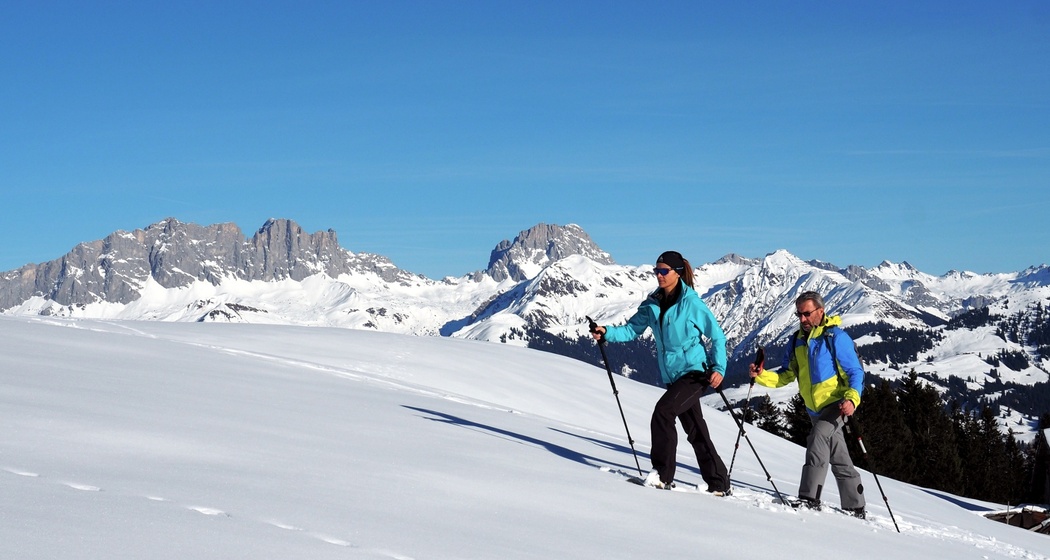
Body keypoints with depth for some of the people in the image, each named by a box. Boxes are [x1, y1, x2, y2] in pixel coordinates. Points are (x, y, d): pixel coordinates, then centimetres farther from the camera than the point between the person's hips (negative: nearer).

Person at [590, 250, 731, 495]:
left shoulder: (691, 303, -12)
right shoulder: (653, 304, 5)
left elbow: (717, 336, -7)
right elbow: (632, 330, 3)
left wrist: (719, 368, -16)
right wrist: (607, 333, -14)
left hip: (694, 372, -7)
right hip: (672, 376, 7)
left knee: (662, 411, -22)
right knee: (696, 432, 11)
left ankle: (663, 474, -13)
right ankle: (719, 484, 21)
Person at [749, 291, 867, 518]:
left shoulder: (835, 337, -13)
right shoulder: (797, 341, 7)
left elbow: (855, 372, -13)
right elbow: (786, 375, 6)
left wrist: (852, 398, -29)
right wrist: (762, 376, -11)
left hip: (837, 403, -7)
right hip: (815, 409, 7)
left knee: (817, 438, -27)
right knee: (840, 460, 14)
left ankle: (809, 499, -29)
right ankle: (855, 507, 23)